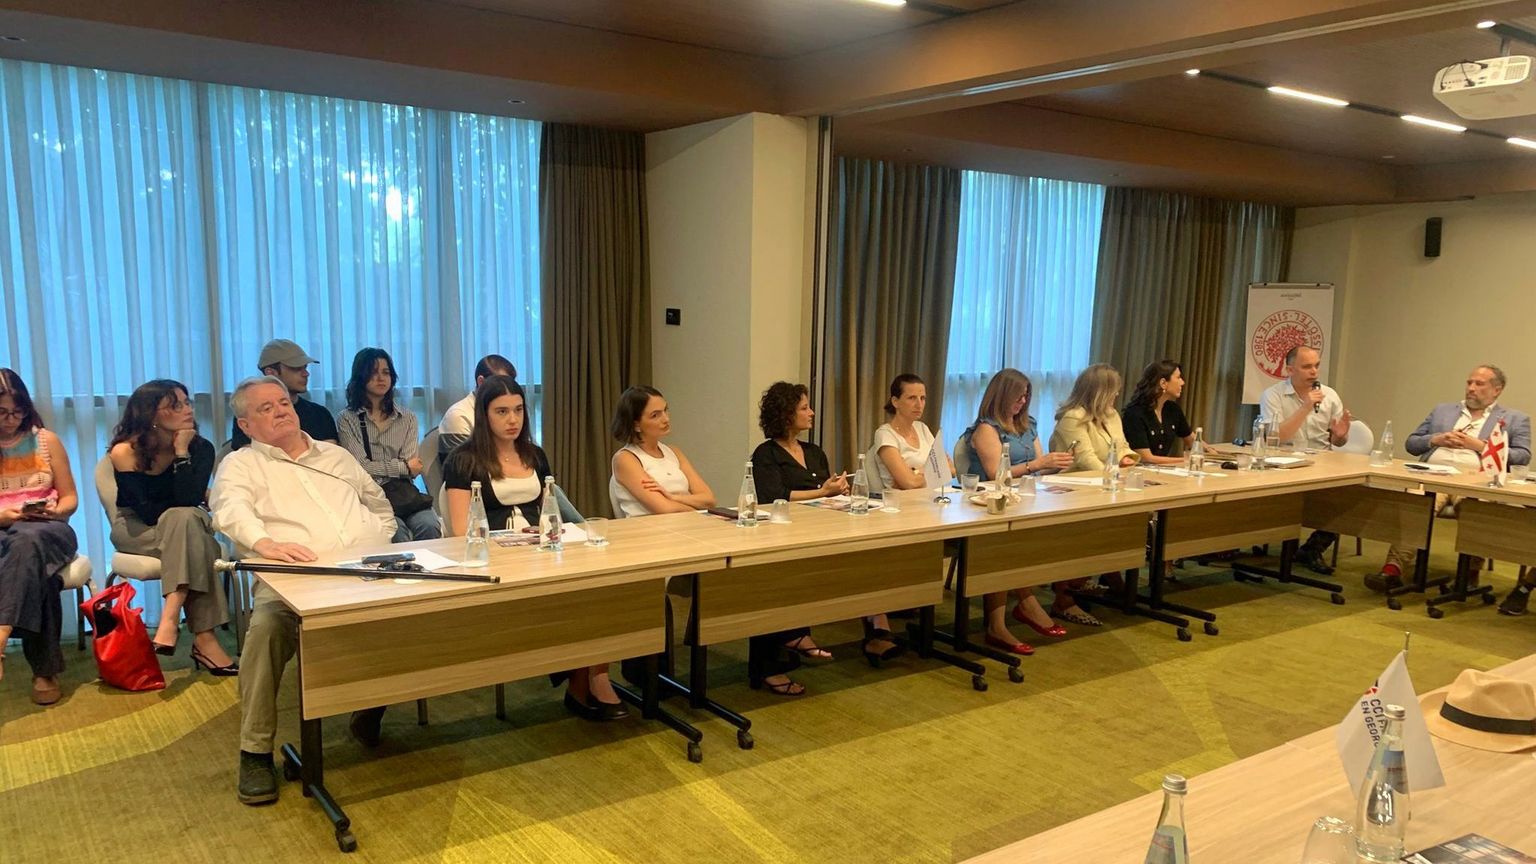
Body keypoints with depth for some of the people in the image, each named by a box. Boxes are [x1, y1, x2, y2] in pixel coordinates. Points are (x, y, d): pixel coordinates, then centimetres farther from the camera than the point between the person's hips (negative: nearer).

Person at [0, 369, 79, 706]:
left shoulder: (46, 440, 10)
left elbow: (70, 498, 12)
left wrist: (56, 510, -11)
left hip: (48, 529, 0)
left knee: (27, 542, -40)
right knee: (36, 570, -37)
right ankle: (45, 669, -35)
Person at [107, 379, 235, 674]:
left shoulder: (200, 447, -10)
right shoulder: (125, 452, -15)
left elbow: (189, 500, -23)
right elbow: (148, 512, -19)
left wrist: (182, 451, -25)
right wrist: (196, 500, -13)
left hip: (188, 525, 3)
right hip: (134, 530, -3)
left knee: (186, 520, -35)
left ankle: (171, 618, -40)